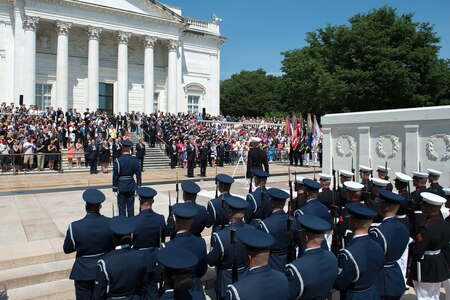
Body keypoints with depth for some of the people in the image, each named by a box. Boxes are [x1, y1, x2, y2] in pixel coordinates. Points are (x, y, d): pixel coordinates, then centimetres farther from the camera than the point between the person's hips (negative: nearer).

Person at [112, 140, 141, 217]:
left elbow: (115, 176, -10)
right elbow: (138, 174, -1)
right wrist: (138, 187, 9)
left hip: (121, 186, -3)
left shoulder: (118, 161, -13)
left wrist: (115, 188, -1)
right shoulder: (135, 160, -5)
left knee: (122, 208, 6)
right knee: (131, 208, 11)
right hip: (131, 186, 3)